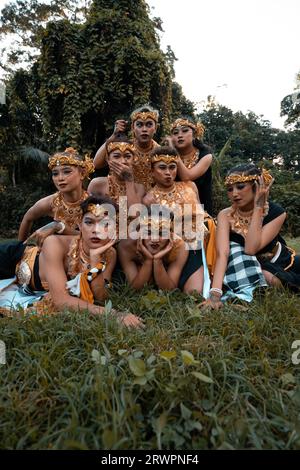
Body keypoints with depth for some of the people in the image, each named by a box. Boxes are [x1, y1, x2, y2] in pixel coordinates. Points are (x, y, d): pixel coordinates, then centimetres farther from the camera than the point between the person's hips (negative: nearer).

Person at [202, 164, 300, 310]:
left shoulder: (276, 212, -19)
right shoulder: (226, 215, -18)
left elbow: (251, 249, -31)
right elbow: (222, 254, -32)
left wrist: (258, 206, -31)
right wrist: (215, 292, -44)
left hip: (280, 263, 1)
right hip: (248, 268, -1)